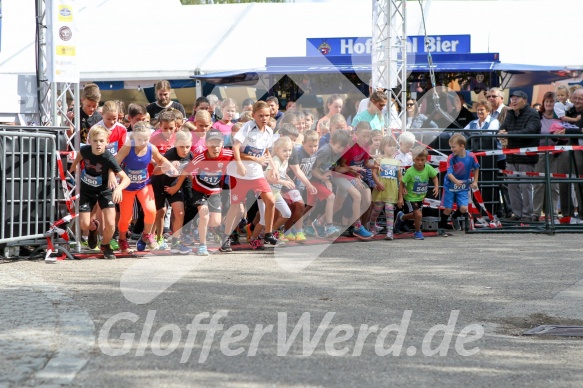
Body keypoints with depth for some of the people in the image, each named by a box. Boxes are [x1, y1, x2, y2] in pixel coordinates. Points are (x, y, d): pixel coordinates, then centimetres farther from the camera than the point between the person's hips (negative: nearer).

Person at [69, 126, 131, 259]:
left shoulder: (108, 158, -30)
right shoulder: (85, 150, -20)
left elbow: (126, 178, -32)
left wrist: (119, 188, -50)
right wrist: (72, 168, 17)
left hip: (104, 191, -2)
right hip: (86, 191, 2)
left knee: (110, 224, -15)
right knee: (84, 225, -5)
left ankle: (105, 245, 17)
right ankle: (93, 227, 35)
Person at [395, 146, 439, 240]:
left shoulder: (428, 168, -15)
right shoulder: (410, 172, -25)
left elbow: (434, 177, 3)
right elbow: (402, 183, -18)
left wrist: (436, 187, -13)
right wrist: (400, 198, -21)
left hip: (420, 197, 6)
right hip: (410, 197, -6)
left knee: (415, 215, 21)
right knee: (418, 215, -16)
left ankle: (401, 217, 50)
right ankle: (418, 232, 10)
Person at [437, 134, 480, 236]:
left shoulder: (471, 156, -14)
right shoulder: (451, 158, -18)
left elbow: (476, 168, 6)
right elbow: (449, 173, -26)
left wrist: (475, 182, 7)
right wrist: (456, 181, -44)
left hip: (463, 187, 1)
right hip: (450, 186, -1)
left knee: (463, 208, -8)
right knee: (448, 209, 0)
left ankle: (455, 217, 27)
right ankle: (441, 228, 20)